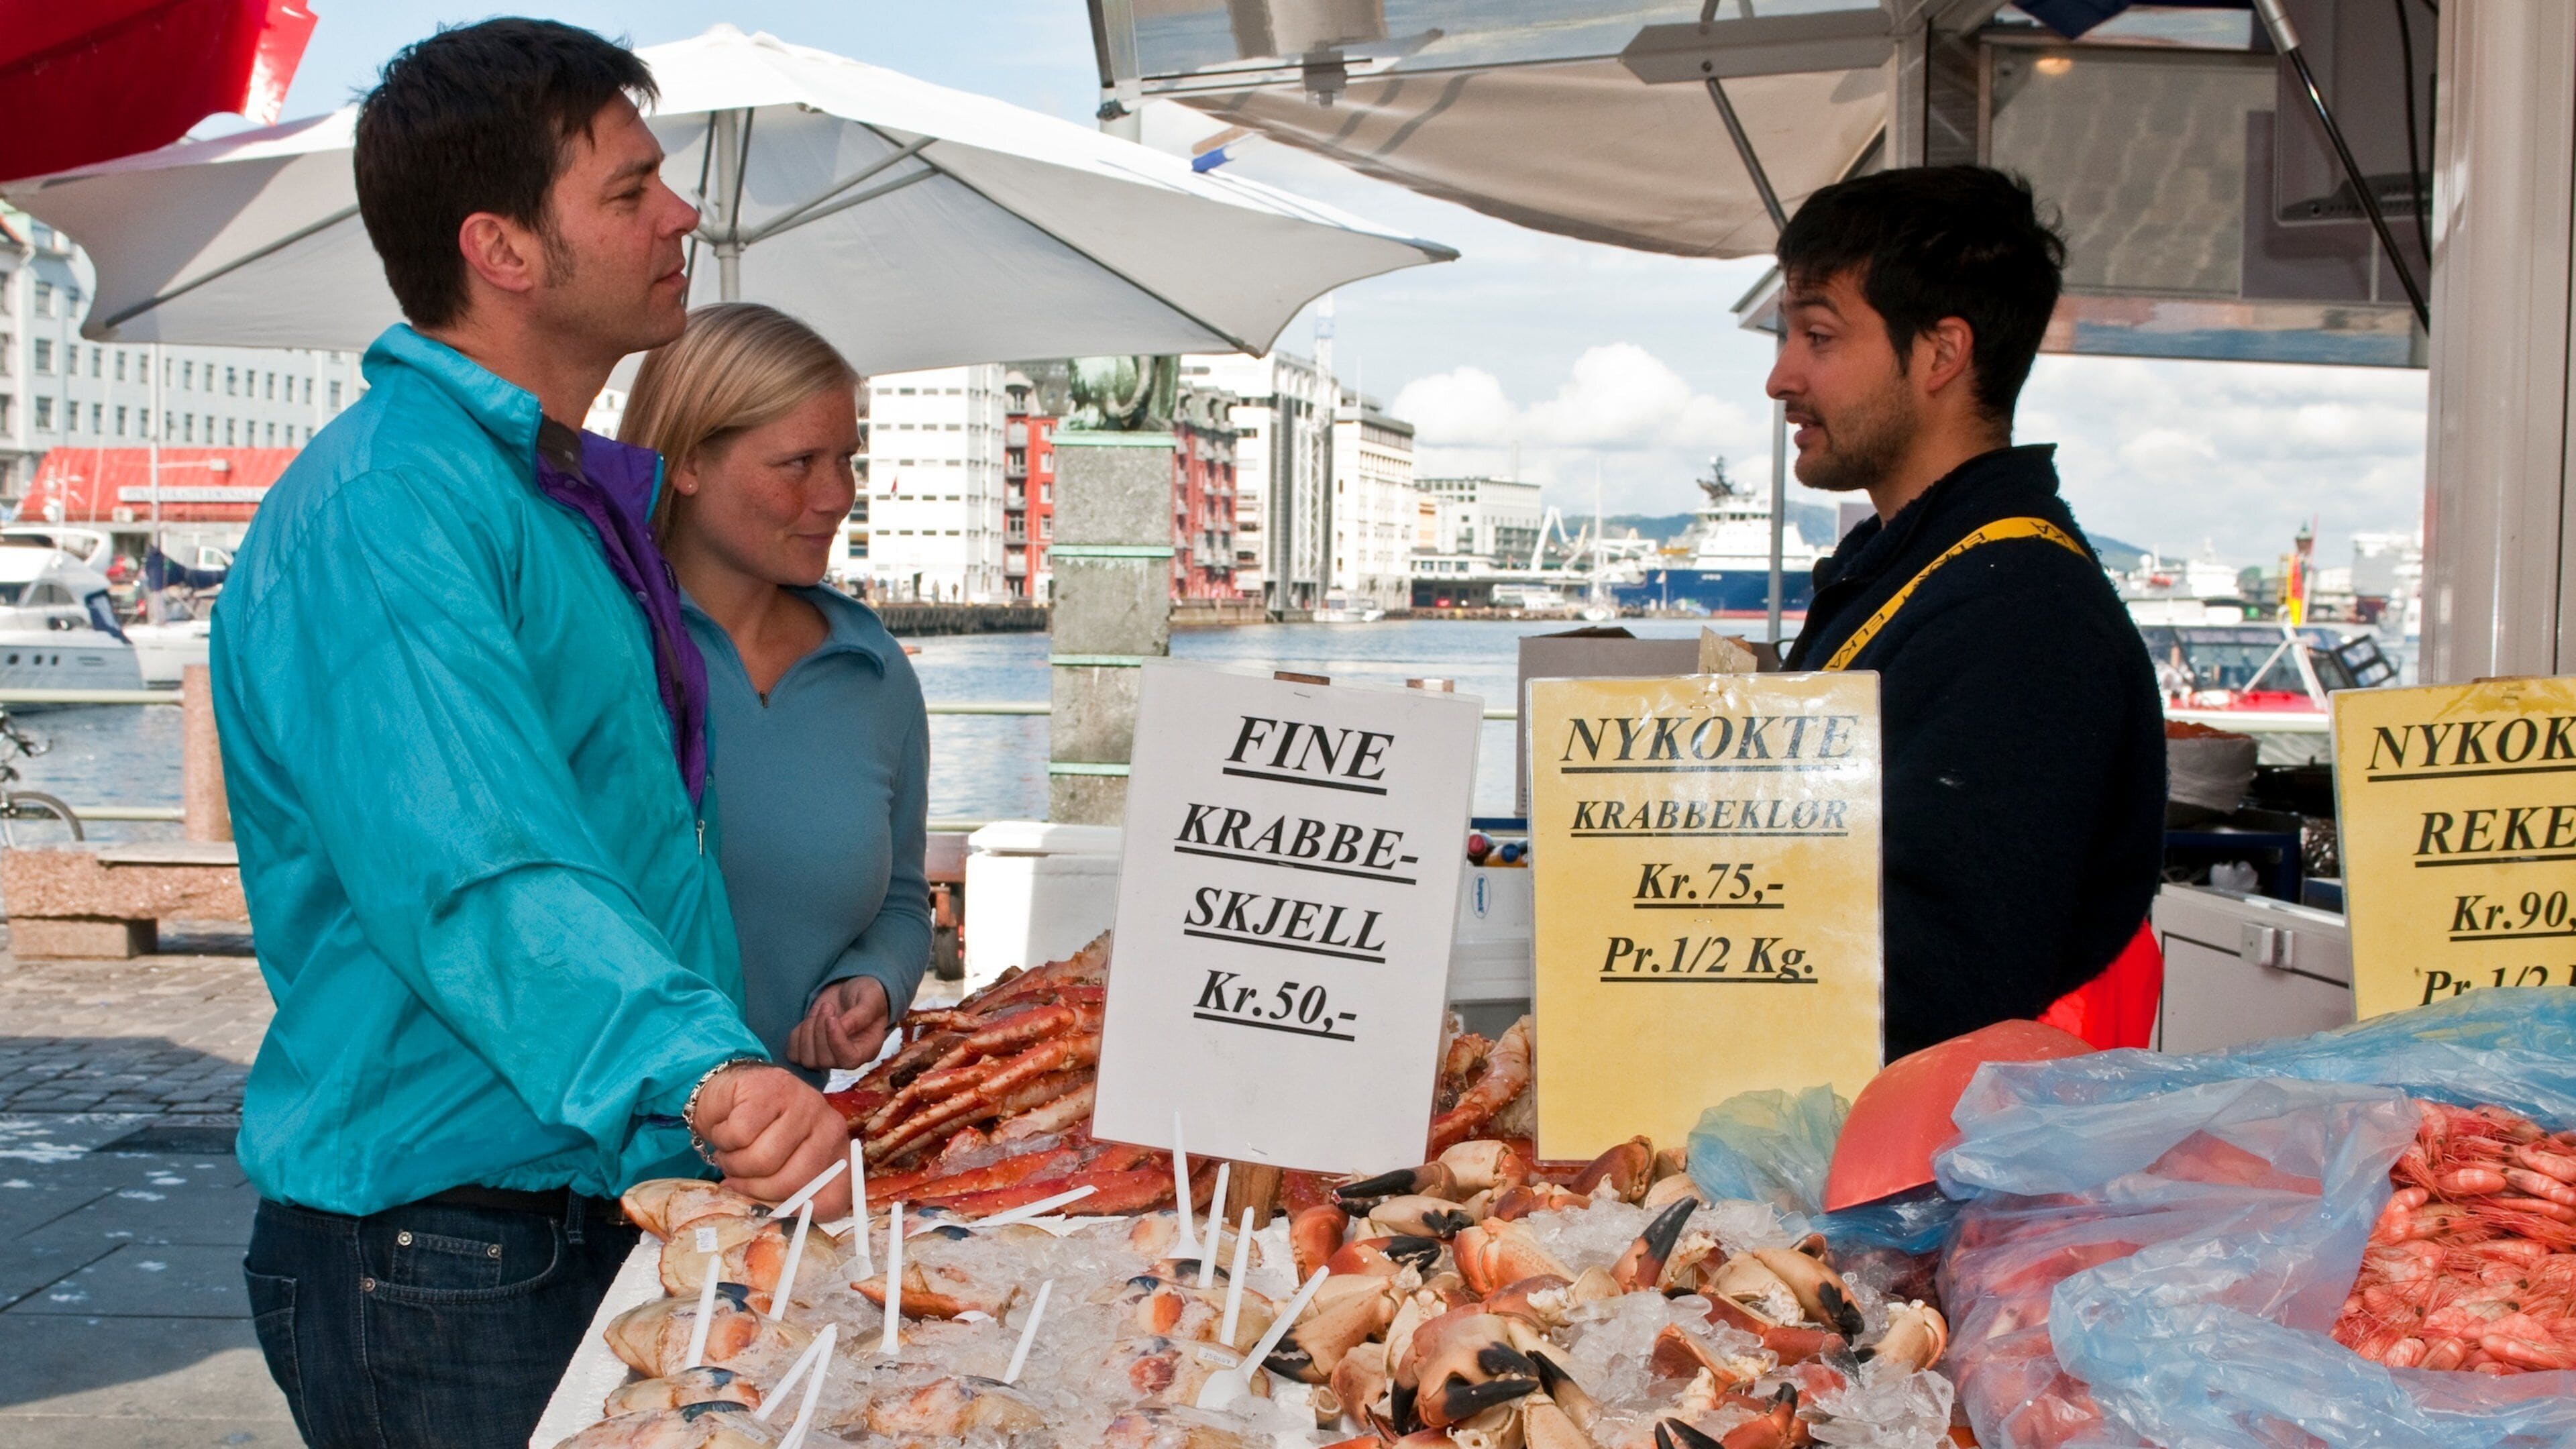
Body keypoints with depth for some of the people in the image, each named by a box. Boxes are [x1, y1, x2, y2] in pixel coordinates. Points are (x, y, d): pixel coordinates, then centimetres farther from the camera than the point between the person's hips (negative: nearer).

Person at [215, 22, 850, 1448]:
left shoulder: (568, 492, 13)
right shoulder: (381, 512, -20)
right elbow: (472, 874, -34)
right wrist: (698, 1063, -48)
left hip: (597, 1210, 9)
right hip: (439, 1259, -9)